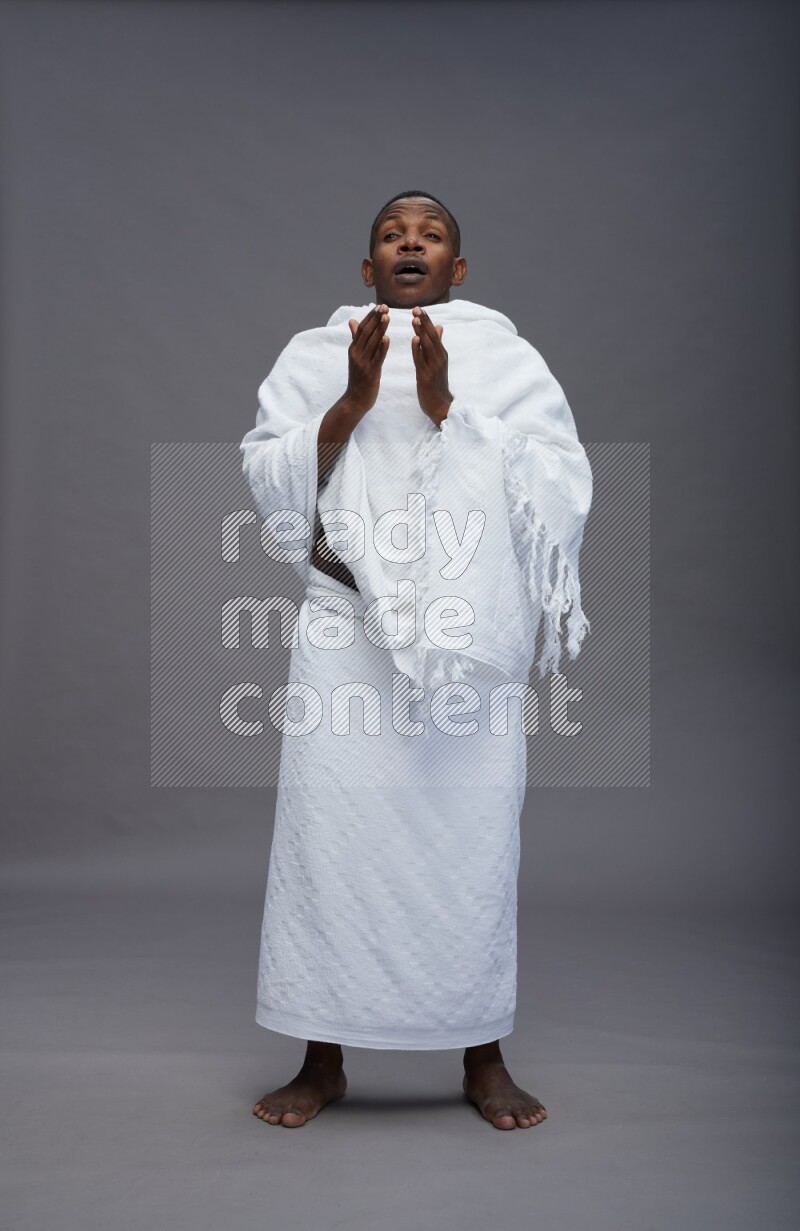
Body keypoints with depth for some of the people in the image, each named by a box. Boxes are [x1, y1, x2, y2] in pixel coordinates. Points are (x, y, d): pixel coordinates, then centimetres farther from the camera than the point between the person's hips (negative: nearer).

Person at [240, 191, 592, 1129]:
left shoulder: (509, 360, 11)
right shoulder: (314, 356, 13)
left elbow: (561, 488, -2)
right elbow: (268, 480, 2)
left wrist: (446, 407, -10)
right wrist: (354, 399, -9)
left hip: (474, 638, 0)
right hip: (346, 630, 1)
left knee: (474, 834, 0)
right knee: (328, 827, -1)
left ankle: (484, 1059, 19)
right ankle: (323, 1060, 16)